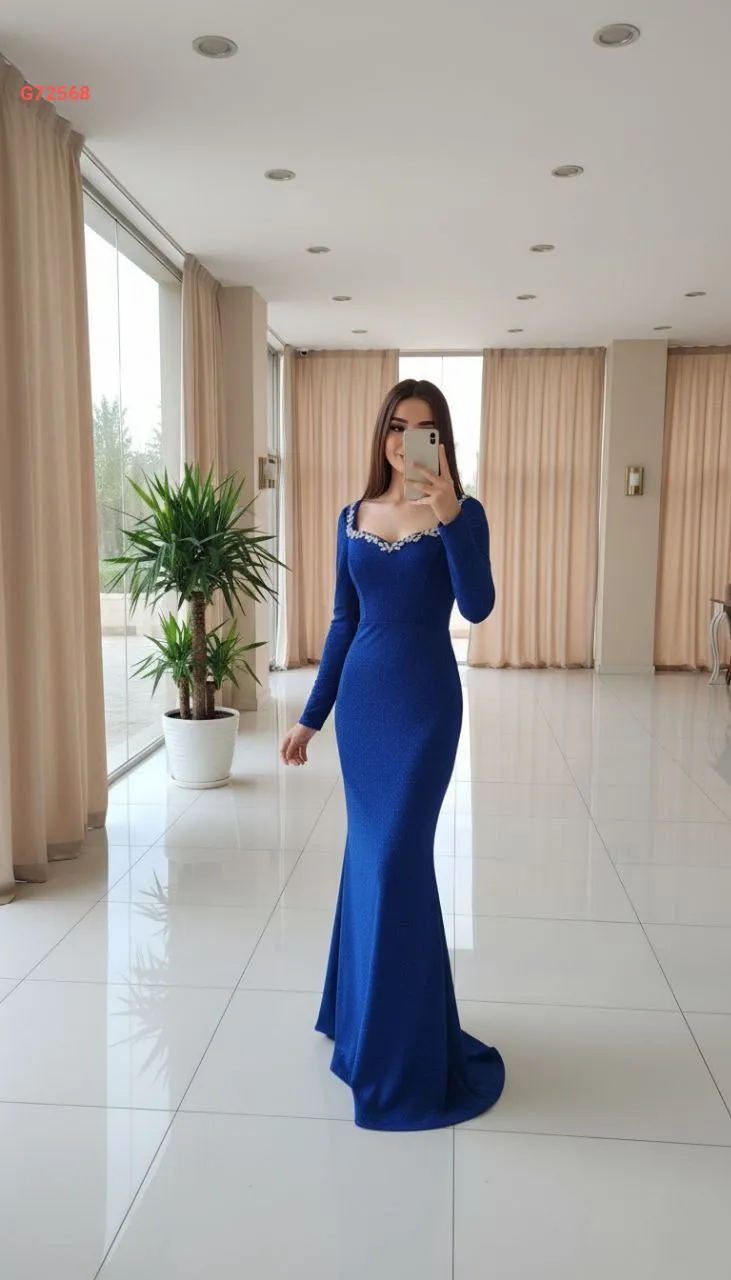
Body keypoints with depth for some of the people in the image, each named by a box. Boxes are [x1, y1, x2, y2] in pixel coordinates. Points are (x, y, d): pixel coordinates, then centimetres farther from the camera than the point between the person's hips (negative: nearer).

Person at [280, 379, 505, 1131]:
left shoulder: (463, 513, -4)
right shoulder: (353, 518, 7)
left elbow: (478, 607, -19)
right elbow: (343, 622, 10)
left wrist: (447, 515, -30)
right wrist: (310, 716, 9)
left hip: (425, 699, -4)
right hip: (361, 695, 4)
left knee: (398, 857, -4)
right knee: (369, 852, 14)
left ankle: (403, 1050, 12)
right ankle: (360, 1010, 33)